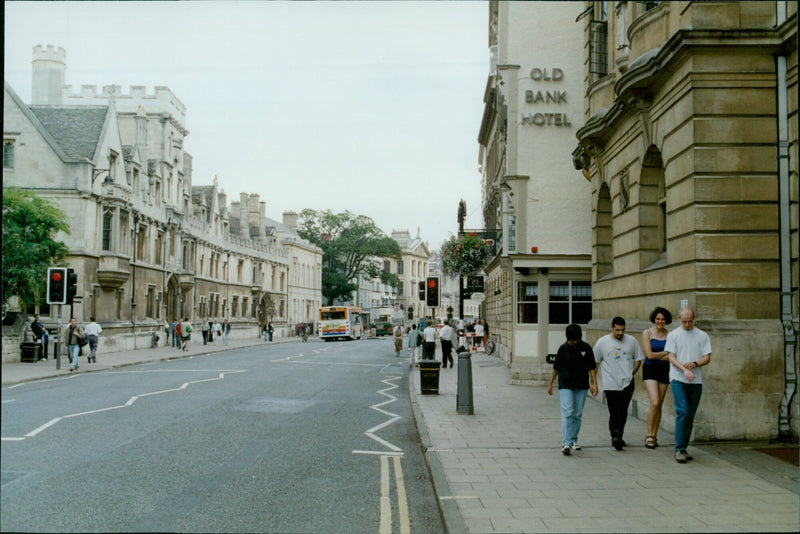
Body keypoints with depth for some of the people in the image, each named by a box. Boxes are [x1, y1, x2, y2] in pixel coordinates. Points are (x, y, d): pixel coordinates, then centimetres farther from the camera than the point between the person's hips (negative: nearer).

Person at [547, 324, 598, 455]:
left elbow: (592, 367, 6)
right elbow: (556, 368, 8)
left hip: (581, 386, 2)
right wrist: (550, 383, 12)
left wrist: (594, 384, -1)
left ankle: (573, 440, 23)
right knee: (567, 413, -12)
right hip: (565, 385, -2)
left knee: (577, 414, 9)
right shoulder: (563, 349, -2)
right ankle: (566, 443, -18)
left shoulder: (586, 348, 1)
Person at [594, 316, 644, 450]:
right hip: (611, 384, -3)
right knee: (614, 413, -9)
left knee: (623, 413, 8)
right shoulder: (602, 342, 0)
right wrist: (605, 375, 2)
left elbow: (638, 359, 16)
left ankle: (618, 437, 21)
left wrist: (631, 374, 6)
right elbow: (594, 362, 7)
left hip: (627, 384, 3)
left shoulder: (631, 341, 7)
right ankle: (615, 437, -7)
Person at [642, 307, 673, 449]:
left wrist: (658, 356, -10)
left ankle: (654, 436, 15)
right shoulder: (647, 333, -2)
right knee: (654, 403, -15)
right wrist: (666, 353, -2)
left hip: (664, 370, 3)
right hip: (650, 370, -3)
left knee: (659, 405, 5)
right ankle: (649, 435, -4)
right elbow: (649, 355, -9)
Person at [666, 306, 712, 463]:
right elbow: (671, 357, -3)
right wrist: (684, 369, -19)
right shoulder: (673, 335, 4)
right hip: (678, 379, -3)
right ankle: (679, 449, -13)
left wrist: (694, 364, -14)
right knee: (682, 412, -15)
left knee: (690, 416, 7)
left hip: (696, 381, 3)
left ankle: (683, 448, 17)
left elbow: (707, 358, 6)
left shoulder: (702, 336, 10)